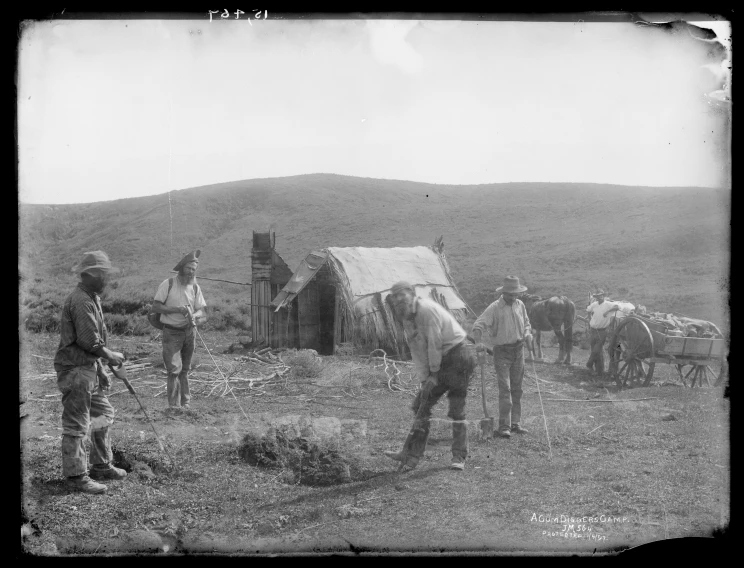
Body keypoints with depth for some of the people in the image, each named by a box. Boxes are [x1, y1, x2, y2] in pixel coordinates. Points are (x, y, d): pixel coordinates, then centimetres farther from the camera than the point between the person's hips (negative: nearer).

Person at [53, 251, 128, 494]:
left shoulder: (92, 298, 13)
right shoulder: (81, 302, -20)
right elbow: (89, 341, -24)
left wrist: (101, 369, 17)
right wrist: (110, 356, -9)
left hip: (89, 368, 11)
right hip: (75, 369, -11)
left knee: (103, 413, 18)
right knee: (76, 424, -3)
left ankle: (101, 466, 30)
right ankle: (75, 475, 5)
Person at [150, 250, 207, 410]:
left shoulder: (195, 287, 5)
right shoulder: (168, 284, -7)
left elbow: (201, 310, 6)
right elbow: (155, 307, -10)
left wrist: (194, 316, -17)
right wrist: (177, 309, -19)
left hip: (189, 331, 4)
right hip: (171, 332, -4)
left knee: (185, 369, 11)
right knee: (174, 369, -10)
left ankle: (185, 402, 20)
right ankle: (173, 405, -5)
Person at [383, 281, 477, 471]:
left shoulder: (427, 309, -18)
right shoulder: (406, 320, 9)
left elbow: (435, 343, -16)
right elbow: (417, 353, 8)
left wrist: (434, 373, -9)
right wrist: (424, 378, -2)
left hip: (457, 357, -9)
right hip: (438, 363, 9)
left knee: (456, 410, -6)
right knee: (421, 405, 4)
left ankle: (459, 457, 3)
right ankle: (411, 455, 4)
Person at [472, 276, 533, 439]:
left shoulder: (520, 305, 7)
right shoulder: (495, 308, -11)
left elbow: (526, 323, 21)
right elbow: (478, 325, -17)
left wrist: (527, 333, -1)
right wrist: (479, 342, -34)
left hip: (518, 350, 6)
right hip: (502, 351, -6)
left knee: (517, 388, 10)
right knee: (505, 389, -12)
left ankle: (515, 423, 19)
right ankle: (504, 426, -10)